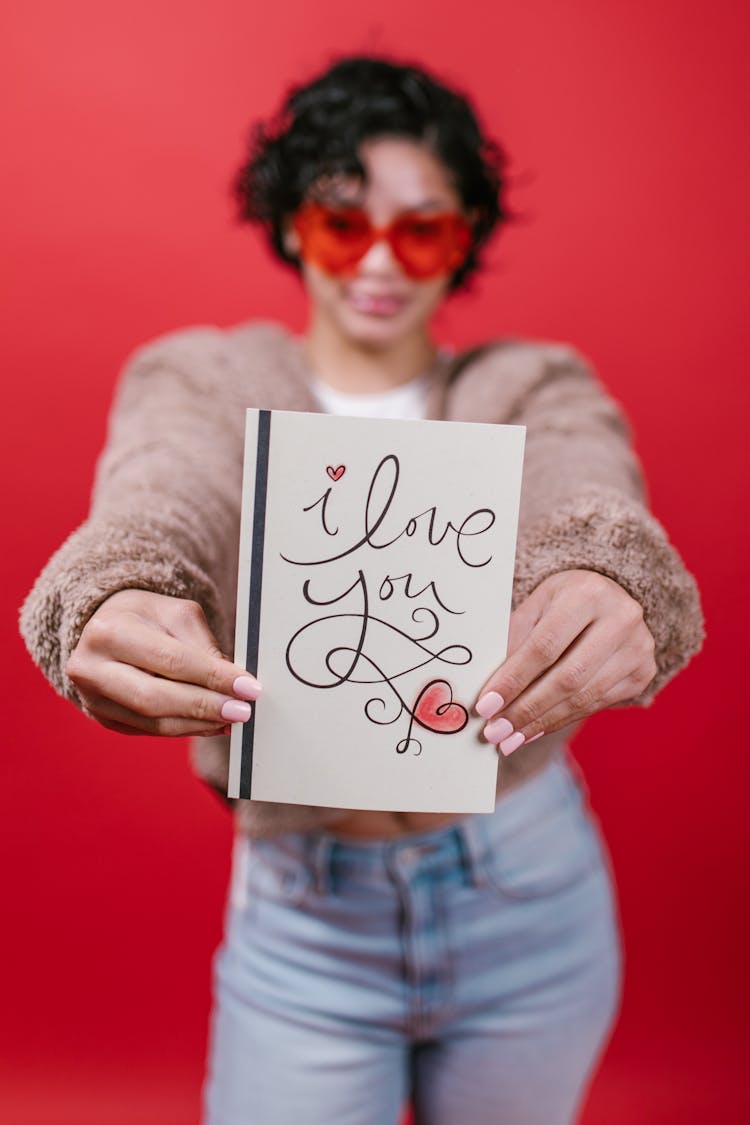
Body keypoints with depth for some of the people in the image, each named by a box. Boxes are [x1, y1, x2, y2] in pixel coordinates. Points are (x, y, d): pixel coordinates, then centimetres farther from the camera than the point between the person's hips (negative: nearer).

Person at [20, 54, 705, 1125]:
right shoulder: (203, 379, 0)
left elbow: (594, 505, -21)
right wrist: (107, 599, -44)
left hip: (530, 892, 2)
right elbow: (153, 510, -21)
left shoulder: (533, 386, 1)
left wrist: (608, 586, -44)